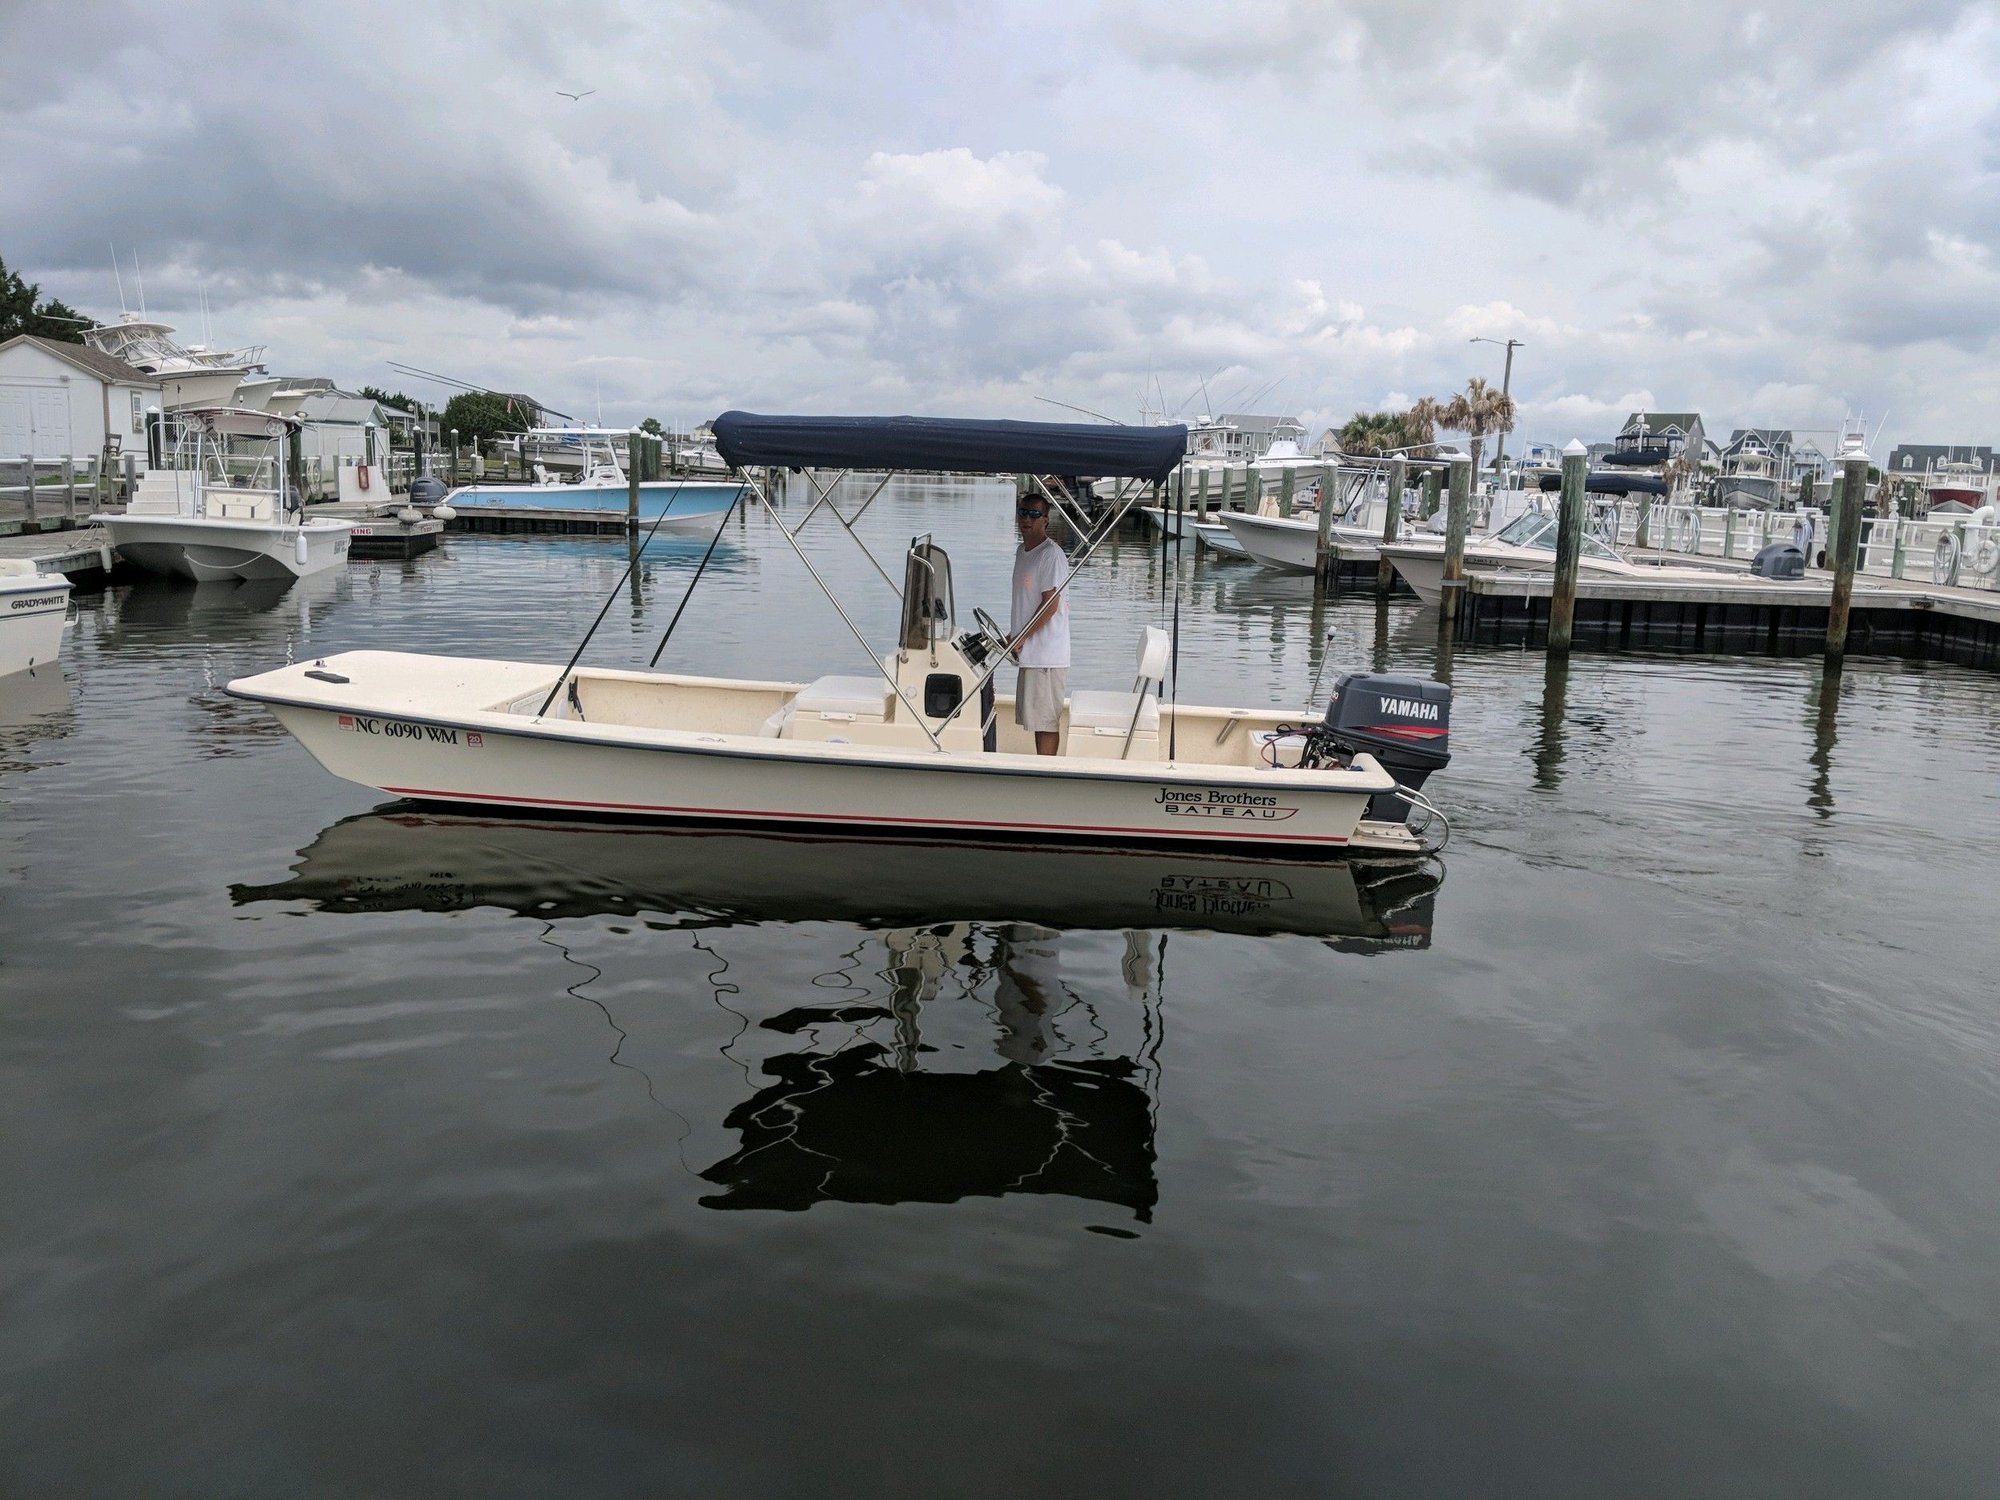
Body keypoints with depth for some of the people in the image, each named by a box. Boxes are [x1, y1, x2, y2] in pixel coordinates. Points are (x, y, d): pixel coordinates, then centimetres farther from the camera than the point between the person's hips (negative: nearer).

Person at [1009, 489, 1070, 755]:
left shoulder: (1051, 555, -13)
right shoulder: (1023, 552, 15)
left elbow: (1050, 605, -17)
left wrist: (1020, 639, -13)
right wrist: (1014, 636, 13)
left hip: (1047, 654, -9)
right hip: (1031, 653, 9)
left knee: (1045, 719, -5)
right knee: (1036, 717, 14)